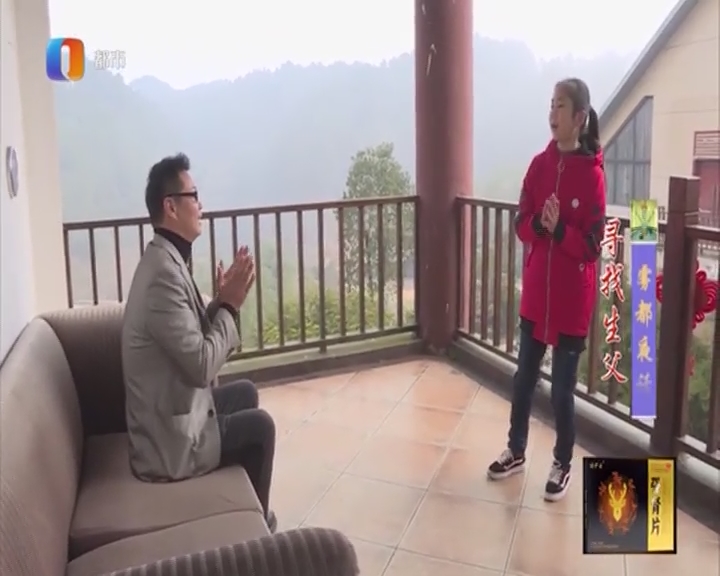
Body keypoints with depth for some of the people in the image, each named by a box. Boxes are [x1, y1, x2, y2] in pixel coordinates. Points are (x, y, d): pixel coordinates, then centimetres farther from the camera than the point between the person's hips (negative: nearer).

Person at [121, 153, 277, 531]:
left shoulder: (165, 260, 5)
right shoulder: (164, 273, -27)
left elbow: (195, 337, 11)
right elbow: (202, 365, -28)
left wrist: (223, 300, -3)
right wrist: (230, 305, -17)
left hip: (172, 411, 9)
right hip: (170, 443, -9)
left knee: (245, 393, 22)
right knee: (259, 426, 4)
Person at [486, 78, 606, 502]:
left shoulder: (592, 174, -13)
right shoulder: (540, 165, 3)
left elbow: (592, 245, -13)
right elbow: (521, 226, 3)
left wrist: (560, 229, -28)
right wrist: (540, 224, -17)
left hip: (572, 300, -5)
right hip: (535, 292, 5)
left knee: (562, 388, 7)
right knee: (524, 377, 16)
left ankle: (562, 465, 28)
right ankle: (516, 451, 35)